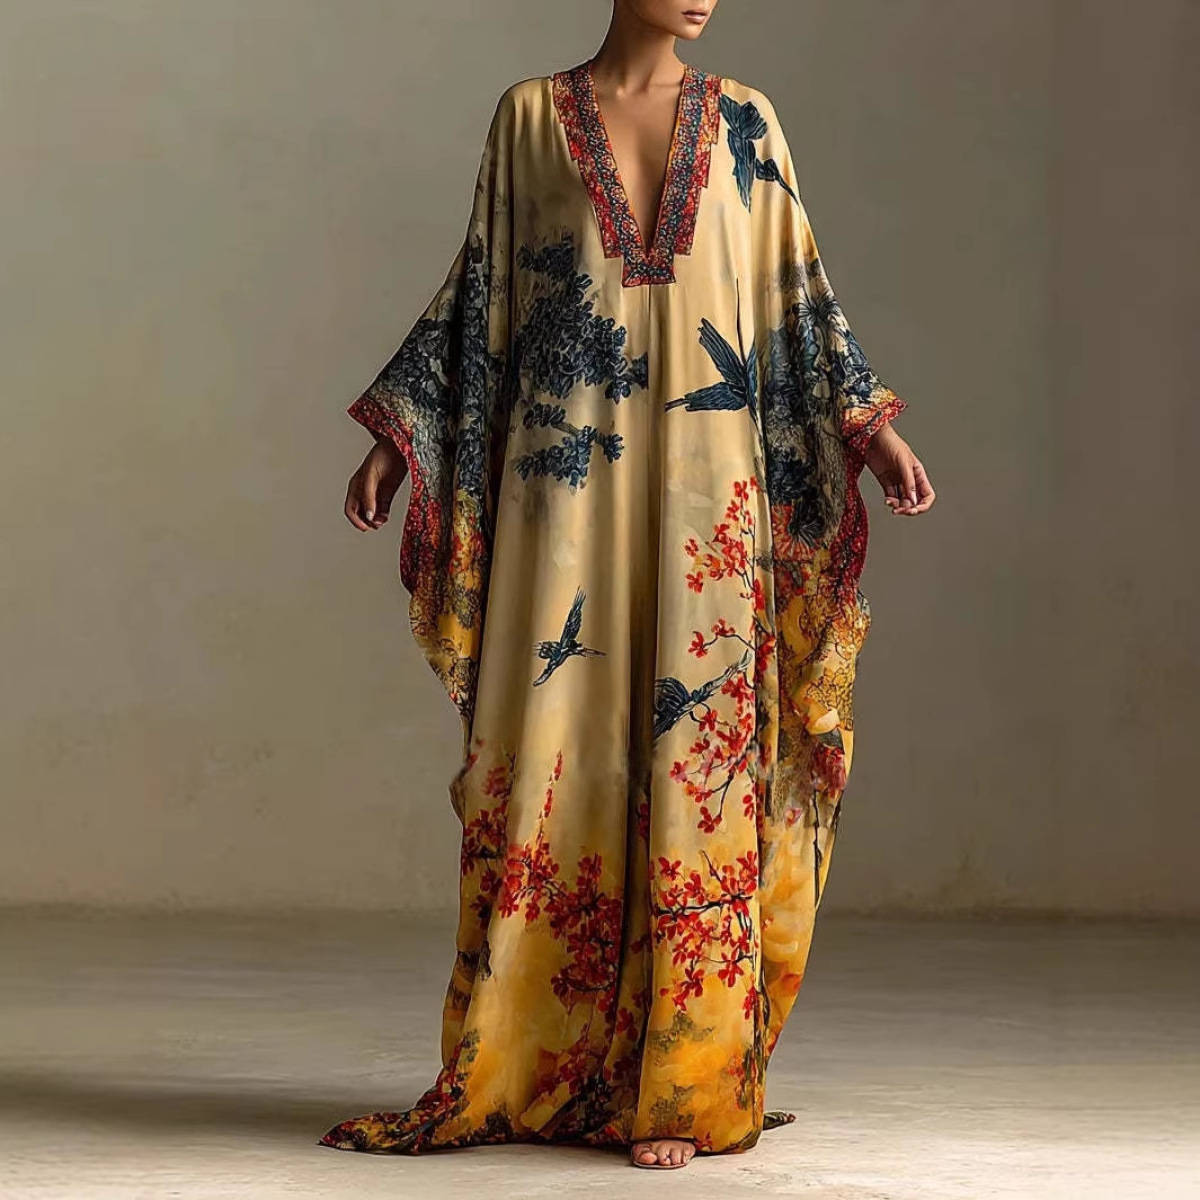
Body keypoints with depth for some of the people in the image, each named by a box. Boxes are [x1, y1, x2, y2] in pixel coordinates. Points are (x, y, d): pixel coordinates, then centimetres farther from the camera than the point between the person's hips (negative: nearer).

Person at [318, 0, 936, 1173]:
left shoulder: (743, 122, 10)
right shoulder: (531, 116, 8)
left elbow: (797, 290, 11)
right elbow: (481, 292, 9)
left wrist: (872, 426, 2)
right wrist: (398, 436, 3)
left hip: (707, 487, 1)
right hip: (567, 480, 0)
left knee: (694, 758, -3)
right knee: (551, 754, -2)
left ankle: (684, 1081, 3)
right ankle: (517, 1070, 7)